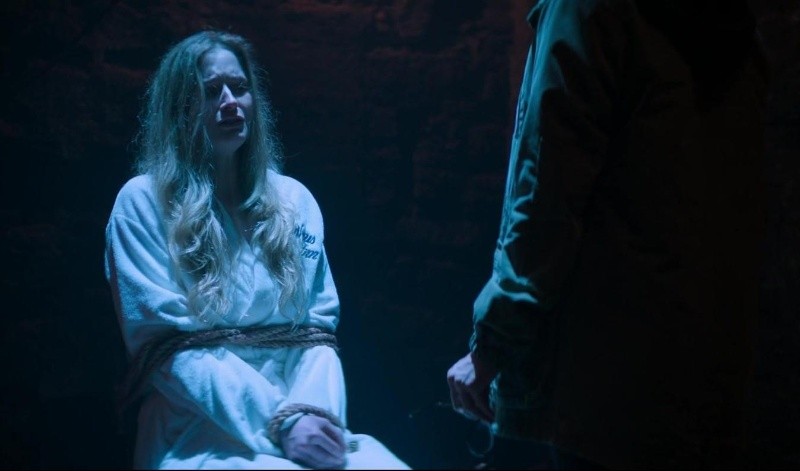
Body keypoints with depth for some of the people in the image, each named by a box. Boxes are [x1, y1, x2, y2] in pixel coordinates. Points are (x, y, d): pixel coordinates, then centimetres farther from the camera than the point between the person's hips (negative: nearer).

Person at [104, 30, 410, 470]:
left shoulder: (294, 199, 15)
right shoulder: (143, 201, 2)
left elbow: (318, 327, 9)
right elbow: (170, 344, -7)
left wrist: (313, 410, -12)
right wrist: (279, 419, -16)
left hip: (303, 423, 4)